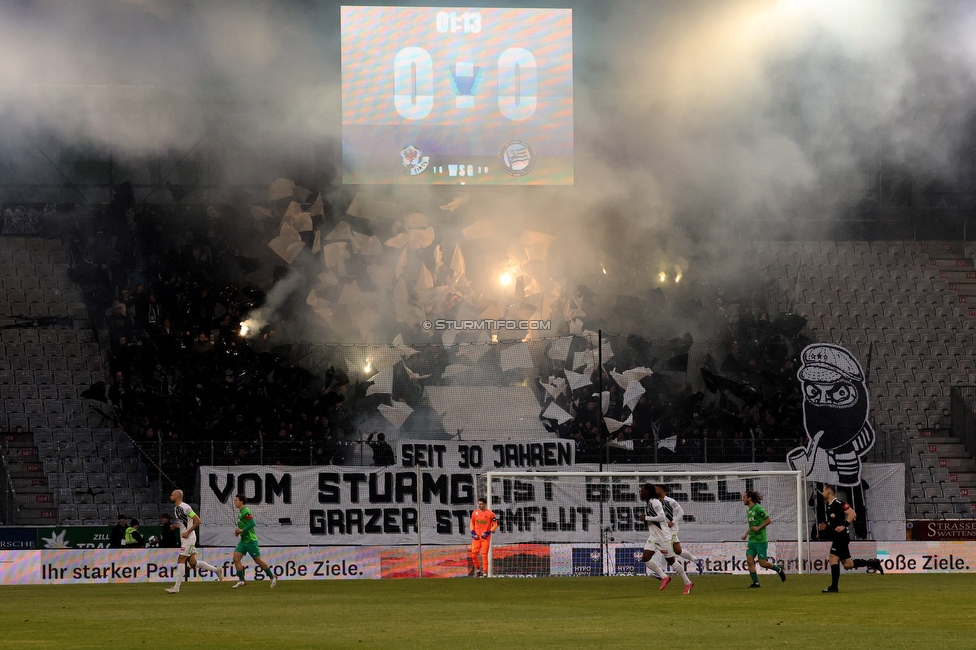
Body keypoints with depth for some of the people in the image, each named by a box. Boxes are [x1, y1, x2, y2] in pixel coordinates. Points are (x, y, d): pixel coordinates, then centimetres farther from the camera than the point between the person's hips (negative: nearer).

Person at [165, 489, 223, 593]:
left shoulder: (185, 507, -15)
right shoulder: (176, 509, 14)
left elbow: (197, 521, -19)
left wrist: (188, 532, -18)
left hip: (189, 537, -10)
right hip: (183, 538, 10)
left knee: (181, 560, -11)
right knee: (192, 562, 6)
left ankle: (176, 587, -11)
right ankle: (215, 570, 19)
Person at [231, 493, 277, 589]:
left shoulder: (246, 511, -16)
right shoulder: (240, 512, 14)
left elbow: (252, 523, -25)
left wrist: (242, 530, -25)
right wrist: (238, 531, 10)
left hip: (250, 540, -9)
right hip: (243, 541, 9)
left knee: (258, 560, 0)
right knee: (236, 558, -2)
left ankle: (272, 577, 14)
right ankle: (241, 580, 1)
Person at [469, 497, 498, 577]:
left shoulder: (490, 514, -6)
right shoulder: (475, 513, 6)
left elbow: (495, 524, -1)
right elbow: (472, 523, 18)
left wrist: (488, 532, -12)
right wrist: (472, 532, 3)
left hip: (485, 538, -4)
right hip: (476, 537, 4)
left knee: (484, 555, -8)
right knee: (474, 554, 1)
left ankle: (485, 573, -2)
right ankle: (478, 570, 22)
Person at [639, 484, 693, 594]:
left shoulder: (655, 502, -17)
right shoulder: (647, 504, 11)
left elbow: (662, 517, -25)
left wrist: (646, 518, -21)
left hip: (662, 536, -9)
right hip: (652, 537, 9)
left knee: (670, 561, 0)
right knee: (645, 558, -7)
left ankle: (687, 583, 13)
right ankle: (664, 577, 5)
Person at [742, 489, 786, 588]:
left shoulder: (758, 508, -13)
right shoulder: (749, 510, 13)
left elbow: (769, 520, -15)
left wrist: (758, 528, -19)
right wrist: (746, 534, 17)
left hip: (760, 541, -8)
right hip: (752, 540, 8)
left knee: (762, 563, -5)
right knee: (749, 560, -5)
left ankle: (779, 570, 20)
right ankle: (755, 583, -1)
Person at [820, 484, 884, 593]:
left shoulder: (838, 504, -14)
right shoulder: (827, 505, 15)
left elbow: (852, 514, -18)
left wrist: (843, 526, -24)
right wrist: (825, 526, 10)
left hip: (841, 536, -10)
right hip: (836, 537, 10)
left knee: (833, 559, -14)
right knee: (848, 564, 10)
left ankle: (834, 587, -12)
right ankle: (873, 563, 23)